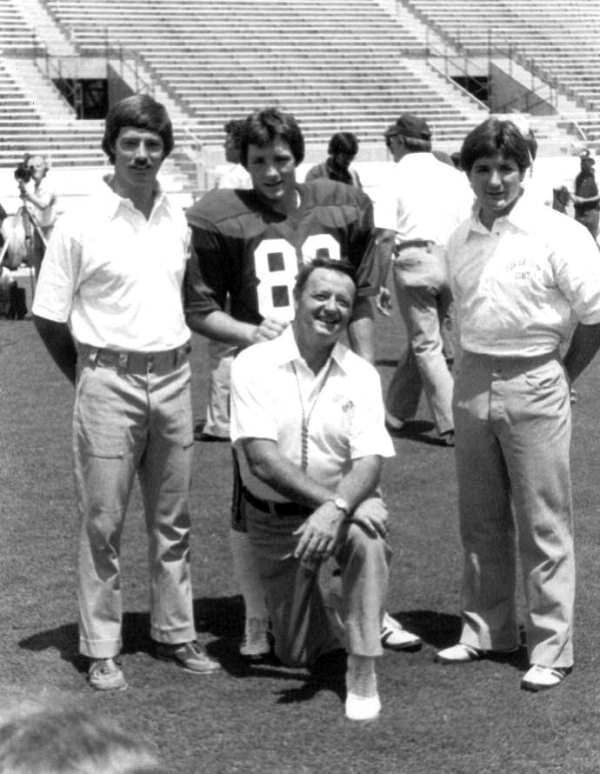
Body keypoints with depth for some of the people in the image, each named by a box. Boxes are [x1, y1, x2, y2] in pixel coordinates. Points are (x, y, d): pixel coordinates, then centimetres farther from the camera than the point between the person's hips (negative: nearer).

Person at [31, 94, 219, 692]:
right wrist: (89, 379, 2)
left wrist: (172, 362, 11)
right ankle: (101, 649, 9)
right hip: (109, 381, -5)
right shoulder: (79, 227, -8)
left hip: (173, 377, 5)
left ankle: (175, 633, 24)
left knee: (172, 519, 12)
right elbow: (48, 318, -3)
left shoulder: (178, 221, 7)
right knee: (102, 520, 0)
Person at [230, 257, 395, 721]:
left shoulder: (361, 375, -4)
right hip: (274, 519, 0)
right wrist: (327, 497, -28)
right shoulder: (254, 365, -10)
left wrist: (337, 509, -33)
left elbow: (370, 462, -14)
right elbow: (262, 458, -19)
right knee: (297, 655, 1)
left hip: (344, 505, 1)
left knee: (368, 535, -36)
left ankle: (363, 675, -24)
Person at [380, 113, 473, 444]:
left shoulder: (397, 177, -1)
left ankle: (451, 425, -1)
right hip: (452, 261, 5)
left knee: (426, 345, 3)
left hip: (414, 258, -5)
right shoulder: (453, 176, 12)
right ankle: (396, 411, 31)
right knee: (421, 339, 19)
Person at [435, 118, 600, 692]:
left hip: (533, 387, -5)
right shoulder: (460, 241, 7)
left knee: (543, 526, 1)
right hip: (473, 384, 6)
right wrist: (475, 370, 11)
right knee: (481, 520, 14)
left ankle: (551, 649, 10)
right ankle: (486, 629, 28)